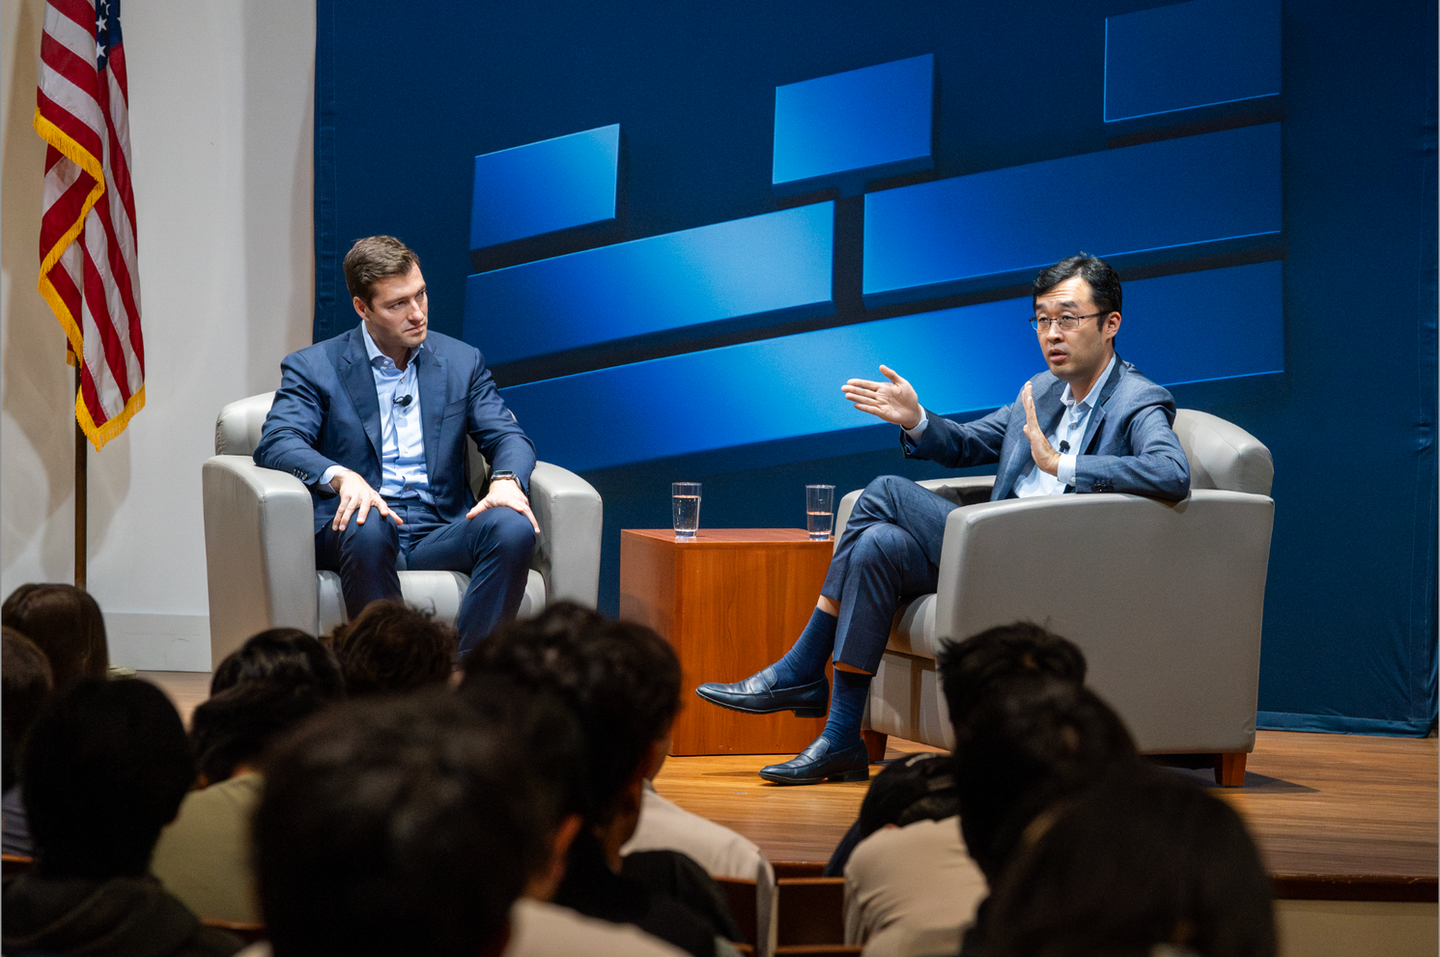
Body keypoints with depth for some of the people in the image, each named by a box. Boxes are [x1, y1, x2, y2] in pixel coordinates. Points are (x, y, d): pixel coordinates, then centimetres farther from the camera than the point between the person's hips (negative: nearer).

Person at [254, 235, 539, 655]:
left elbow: (507, 435, 11)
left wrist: (506, 479, -15)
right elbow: (276, 443, -7)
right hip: (355, 528, -3)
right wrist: (341, 476, -28)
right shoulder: (312, 367, 6)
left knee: (513, 527, -29)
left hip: (439, 530, 3)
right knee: (367, 526, -39)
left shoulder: (462, 362, 16)